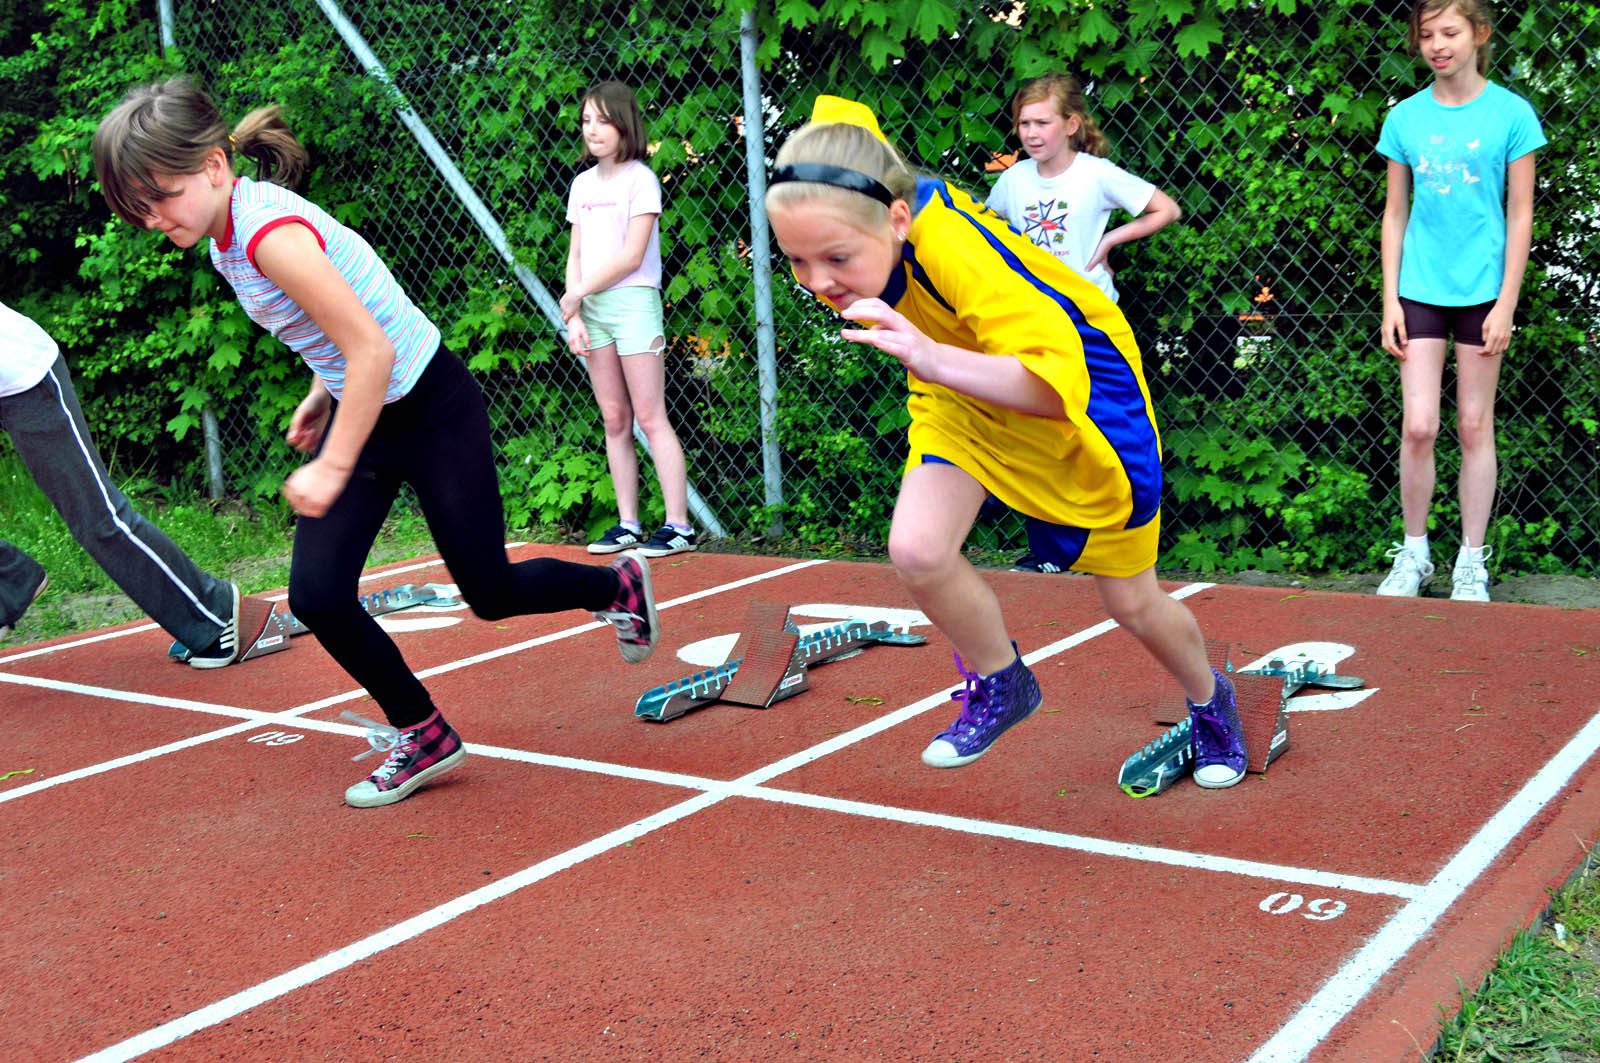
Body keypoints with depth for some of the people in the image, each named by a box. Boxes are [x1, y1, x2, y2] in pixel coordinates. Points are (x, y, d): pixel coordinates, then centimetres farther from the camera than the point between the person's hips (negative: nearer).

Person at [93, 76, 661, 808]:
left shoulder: (270, 233, -28)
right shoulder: (226, 231, 1)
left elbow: (372, 351, -30)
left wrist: (333, 468, -25)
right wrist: (321, 395, 15)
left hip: (430, 410, -8)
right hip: (361, 411, 9)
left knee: (491, 593, 6)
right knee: (317, 596, -2)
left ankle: (618, 585, 35)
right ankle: (422, 737, 16)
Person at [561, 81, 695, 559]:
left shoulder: (640, 179, -3)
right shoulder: (583, 184, 16)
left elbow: (631, 257, -10)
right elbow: (576, 256, 13)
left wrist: (576, 293, -6)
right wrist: (574, 316, 0)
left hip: (633, 302, -6)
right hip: (591, 308, 6)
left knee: (650, 417, -8)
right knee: (614, 420, 5)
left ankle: (678, 526, -7)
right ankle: (628, 524, 9)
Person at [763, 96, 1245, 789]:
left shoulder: (958, 255, -44)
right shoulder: (860, 203, -25)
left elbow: (1059, 387, -52)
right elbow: (837, 116, -1)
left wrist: (934, 359, -68)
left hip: (1082, 399, -5)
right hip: (962, 395, 5)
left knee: (1131, 603, 9)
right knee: (915, 548, -21)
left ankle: (1211, 702, 44)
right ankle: (1001, 685, 9)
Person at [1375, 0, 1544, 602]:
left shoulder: (1511, 113, -2)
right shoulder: (1405, 117, 5)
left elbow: (1519, 215, -1)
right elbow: (1395, 214, 9)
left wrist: (1506, 305, -6)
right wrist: (1390, 299, 3)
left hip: (1482, 290, -1)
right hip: (1420, 290, 2)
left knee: (1475, 425, 4)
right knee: (1417, 425, -4)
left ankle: (1471, 563, 15)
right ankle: (1414, 554, 12)